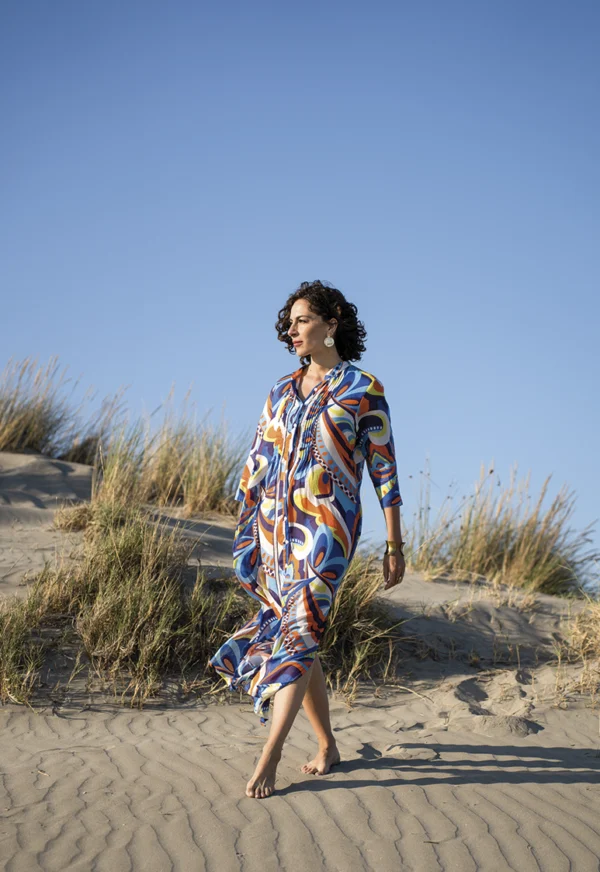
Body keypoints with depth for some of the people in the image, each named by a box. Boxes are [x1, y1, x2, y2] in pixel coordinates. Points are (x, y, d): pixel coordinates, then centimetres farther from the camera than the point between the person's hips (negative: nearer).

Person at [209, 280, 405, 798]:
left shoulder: (363, 389, -1)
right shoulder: (282, 391, 13)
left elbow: (384, 469, -2)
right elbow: (257, 464, 15)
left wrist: (395, 545, -4)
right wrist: (245, 536, 11)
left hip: (327, 527, -6)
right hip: (275, 526, 6)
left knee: (298, 633, -15)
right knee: (297, 635, 9)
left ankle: (268, 759, -16)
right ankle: (327, 746, 22)